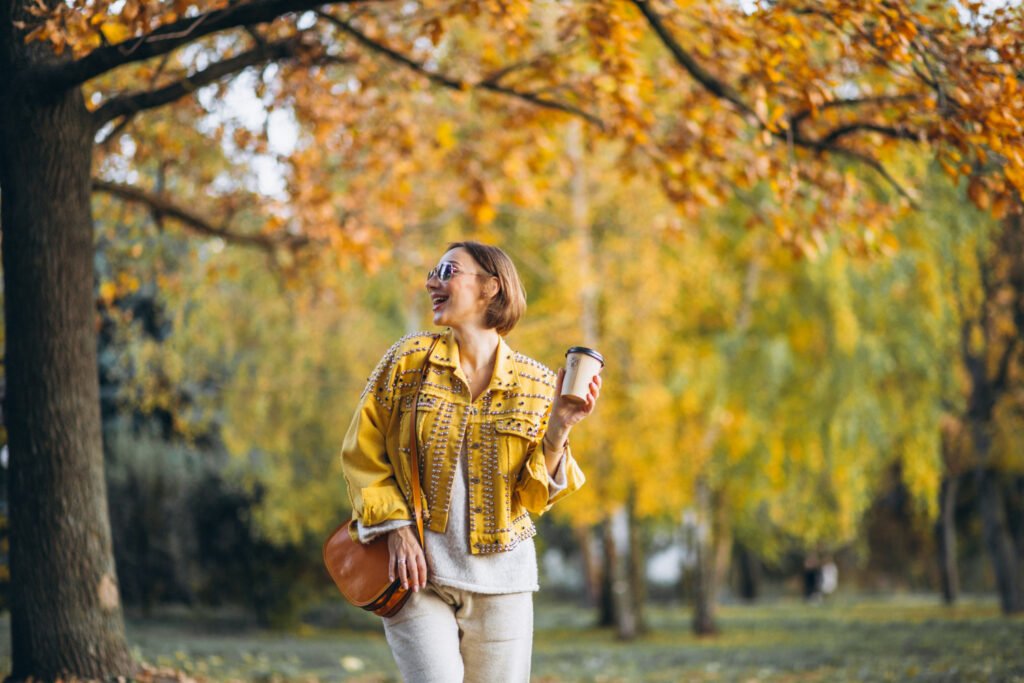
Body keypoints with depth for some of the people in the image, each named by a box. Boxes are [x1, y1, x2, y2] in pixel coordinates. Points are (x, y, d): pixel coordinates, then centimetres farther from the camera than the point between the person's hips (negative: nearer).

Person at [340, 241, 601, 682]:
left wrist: (557, 429, -13)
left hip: (500, 583, 2)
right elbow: (362, 453, 3)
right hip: (418, 572, -2)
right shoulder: (408, 360, 1)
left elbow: (534, 498, 2)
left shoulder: (535, 385, 3)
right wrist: (395, 528, -9)